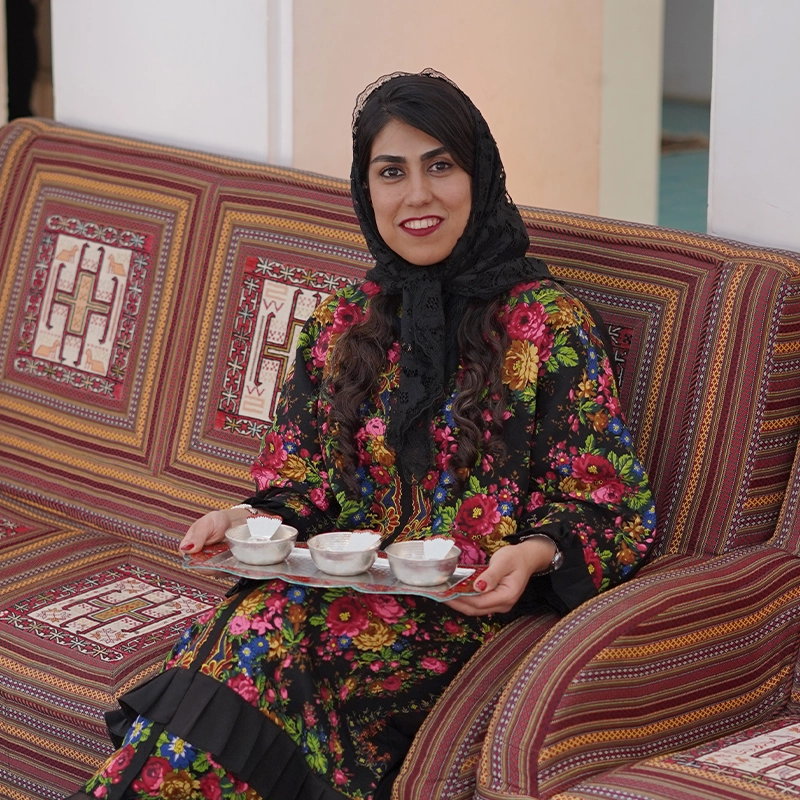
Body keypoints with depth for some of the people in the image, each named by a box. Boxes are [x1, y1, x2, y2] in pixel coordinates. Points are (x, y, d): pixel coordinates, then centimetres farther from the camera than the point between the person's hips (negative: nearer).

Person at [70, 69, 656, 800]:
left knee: (266, 634, -31)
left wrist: (533, 554, -22)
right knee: (240, 629, -31)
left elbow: (607, 502, -2)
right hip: (354, 588, 4)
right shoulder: (341, 326, 14)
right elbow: (301, 486, 17)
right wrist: (251, 520, -6)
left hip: (474, 607, -4)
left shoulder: (547, 323, 0)